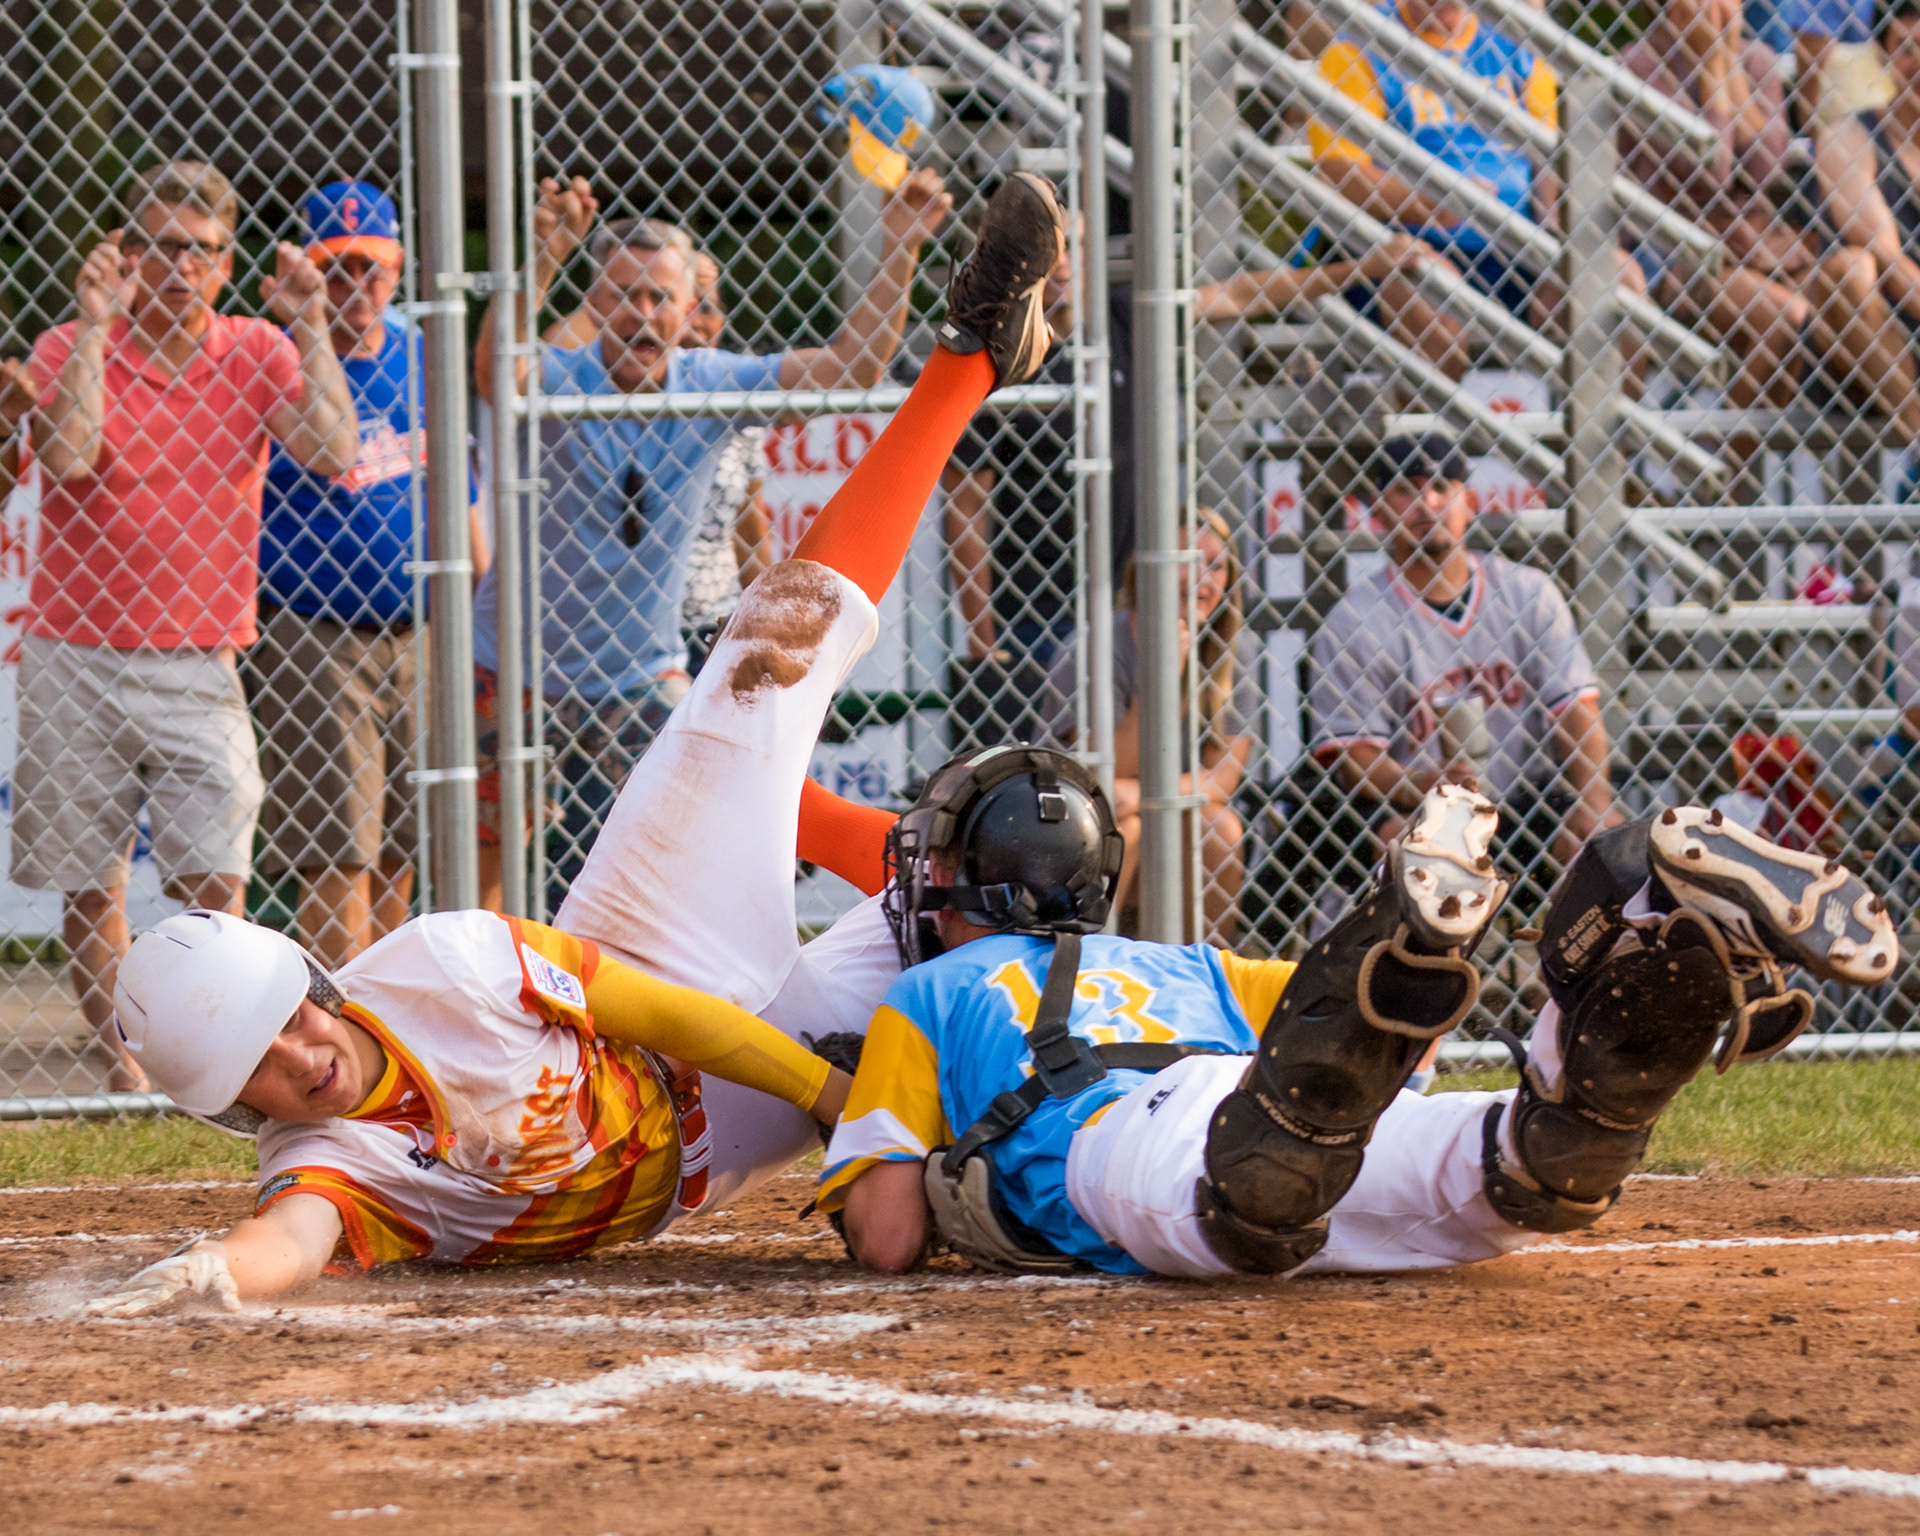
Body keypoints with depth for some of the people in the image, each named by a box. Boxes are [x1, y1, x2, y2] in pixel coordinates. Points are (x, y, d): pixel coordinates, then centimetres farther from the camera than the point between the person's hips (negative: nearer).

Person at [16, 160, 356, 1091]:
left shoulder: (257, 352, 4)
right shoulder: (71, 349, 0)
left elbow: (332, 454, -11)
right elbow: (69, 456, -19)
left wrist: (311, 328, -13)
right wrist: (94, 324, -18)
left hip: (199, 661, 0)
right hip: (77, 656, 0)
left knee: (215, 879, -10)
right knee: (90, 884, 3)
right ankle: (121, 1067, 14)